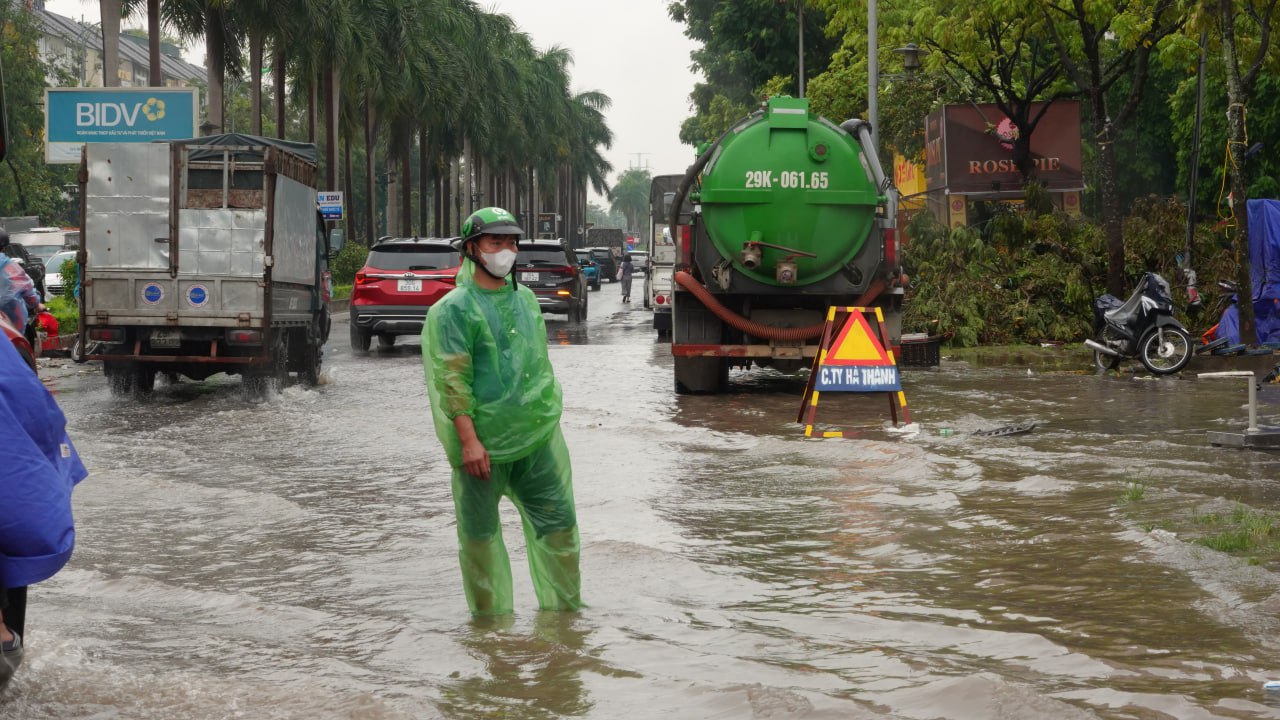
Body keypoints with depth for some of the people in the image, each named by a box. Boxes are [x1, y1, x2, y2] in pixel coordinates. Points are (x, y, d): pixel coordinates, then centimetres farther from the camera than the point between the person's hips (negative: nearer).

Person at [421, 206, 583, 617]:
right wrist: (468, 440, -20)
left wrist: (549, 417, 22)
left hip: (539, 434, 6)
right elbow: (452, 379, -14)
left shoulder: (526, 299, 14)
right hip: (484, 441, -6)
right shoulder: (454, 309, -8)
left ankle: (564, 606, 18)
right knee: (479, 530, 5)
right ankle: (492, 614, 17)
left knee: (558, 520, 6)